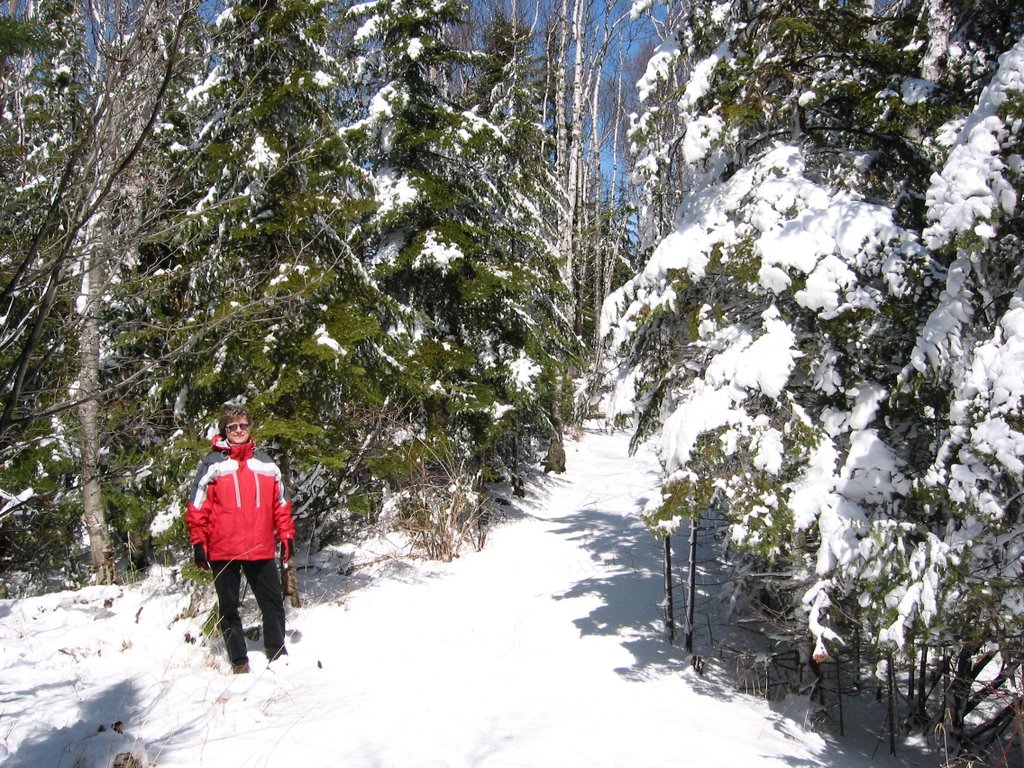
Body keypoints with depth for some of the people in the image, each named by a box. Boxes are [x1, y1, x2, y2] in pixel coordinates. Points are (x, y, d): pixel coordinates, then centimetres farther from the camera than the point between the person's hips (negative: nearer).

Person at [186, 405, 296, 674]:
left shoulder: (265, 463, 9)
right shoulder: (212, 464, 0)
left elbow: (281, 502, 13)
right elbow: (197, 506, -1)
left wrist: (287, 535, 9)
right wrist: (198, 542, -4)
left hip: (261, 550, 3)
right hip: (223, 551, -2)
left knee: (273, 602, 7)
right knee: (229, 608, 7)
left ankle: (277, 656, 20)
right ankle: (239, 662, 18)